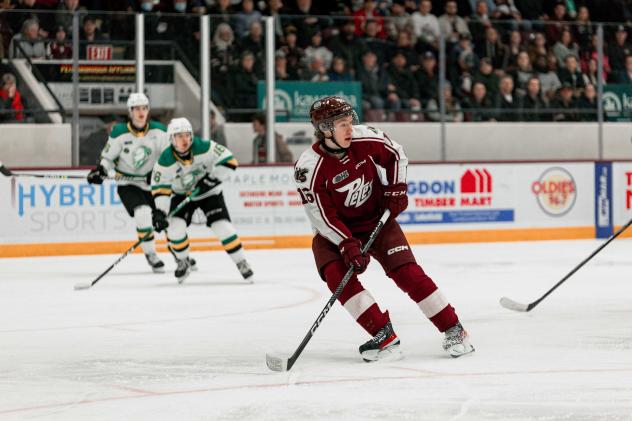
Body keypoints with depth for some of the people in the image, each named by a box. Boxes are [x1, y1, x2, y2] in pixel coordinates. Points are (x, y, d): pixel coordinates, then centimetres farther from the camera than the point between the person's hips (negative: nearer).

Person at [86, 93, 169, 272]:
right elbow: (108, 157, -3)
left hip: (152, 183, 3)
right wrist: (100, 170, -20)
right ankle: (150, 255, -11)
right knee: (143, 213, -27)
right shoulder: (119, 133, -13)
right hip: (128, 184, -3)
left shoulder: (158, 131, -9)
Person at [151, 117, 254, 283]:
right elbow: (160, 188, -17)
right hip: (181, 195, 1)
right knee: (175, 227, -16)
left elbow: (229, 160, -21)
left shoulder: (205, 147, -26)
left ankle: (241, 263, 0)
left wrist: (212, 179, -27)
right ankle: (184, 262, 11)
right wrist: (160, 212, -26)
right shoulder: (165, 161, -23)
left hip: (209, 193, -1)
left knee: (222, 226, -14)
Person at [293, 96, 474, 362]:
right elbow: (323, 217, -21)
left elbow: (396, 155, 6)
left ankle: (453, 330, -4)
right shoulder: (309, 169, -23)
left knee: (407, 272, -12)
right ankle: (385, 337, -22)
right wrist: (347, 245, -30)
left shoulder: (366, 139, -15)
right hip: (335, 230, -1)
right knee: (336, 274, -25)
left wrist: (396, 190, -3)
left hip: (376, 219, 1)